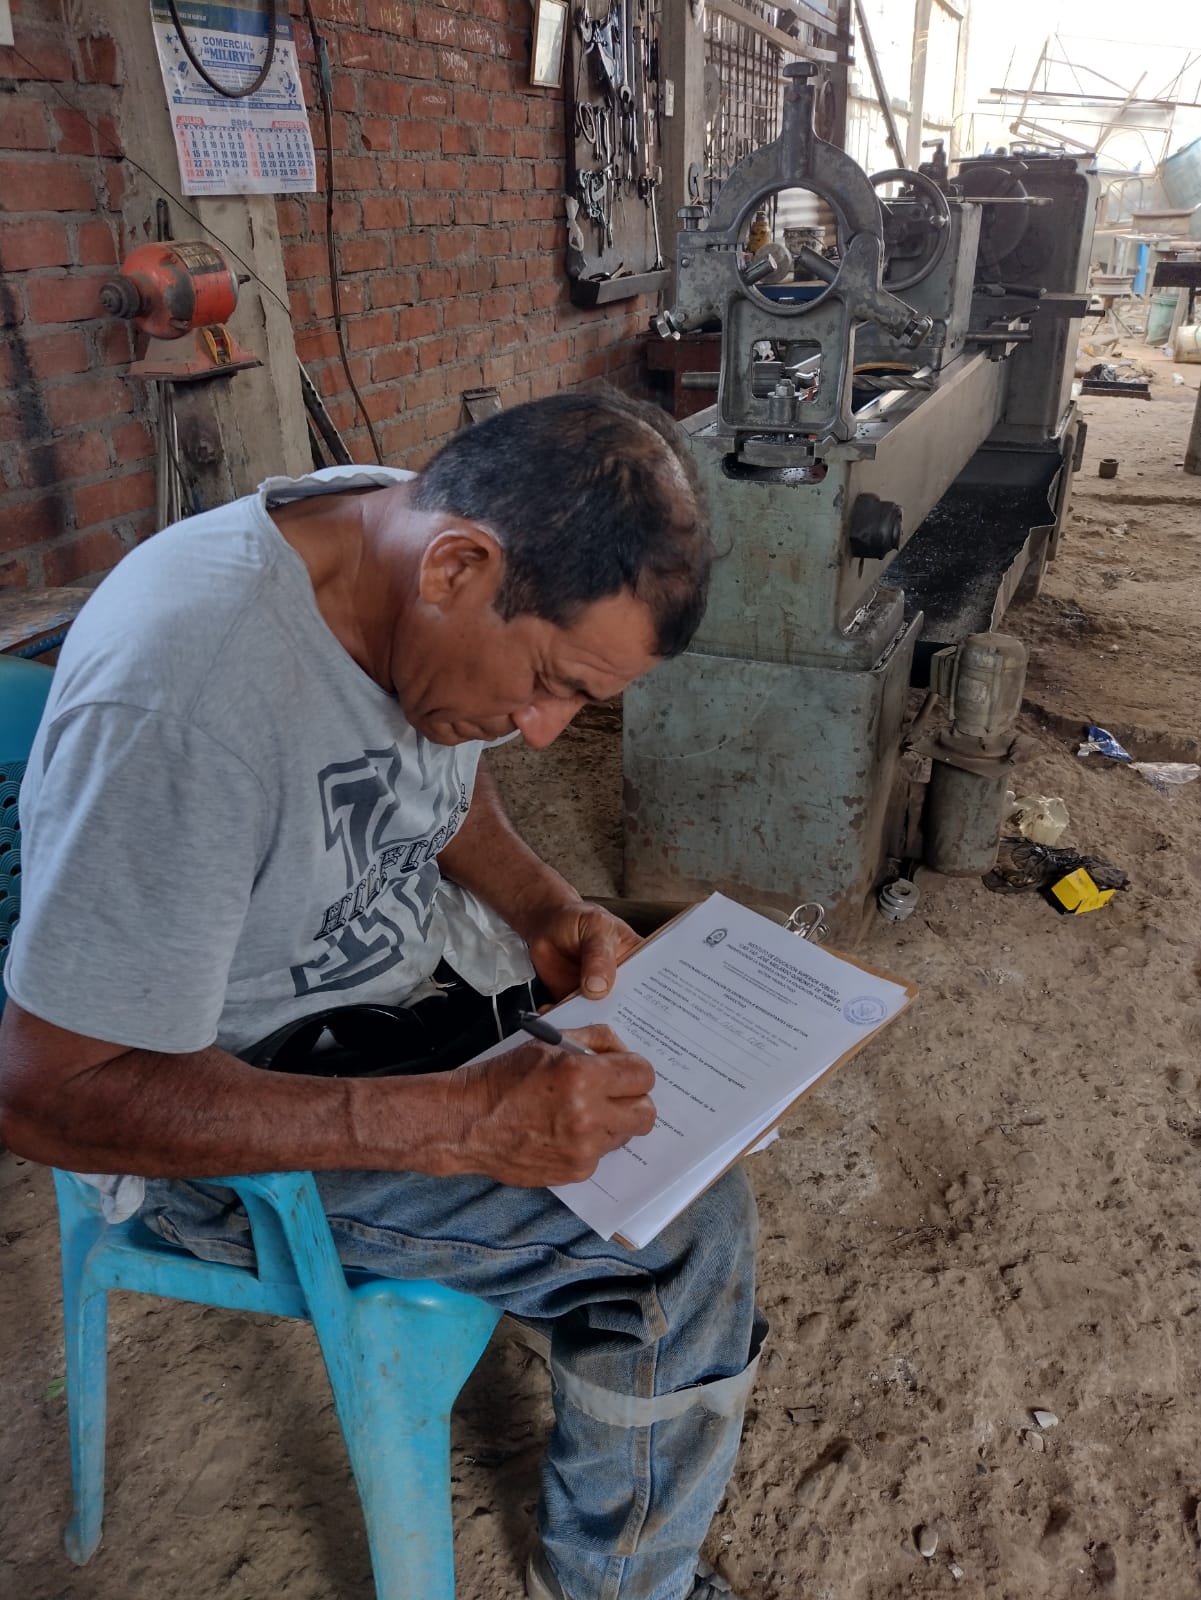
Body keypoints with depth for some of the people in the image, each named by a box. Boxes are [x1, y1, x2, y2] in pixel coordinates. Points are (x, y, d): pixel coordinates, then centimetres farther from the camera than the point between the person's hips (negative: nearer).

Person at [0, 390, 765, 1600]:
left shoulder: (419, 539, -10)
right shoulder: (183, 695, -35)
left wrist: (549, 912, -9)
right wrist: (463, 1123, -34)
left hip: (411, 961, 8)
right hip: (231, 1102, -7)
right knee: (687, 1237, -15)